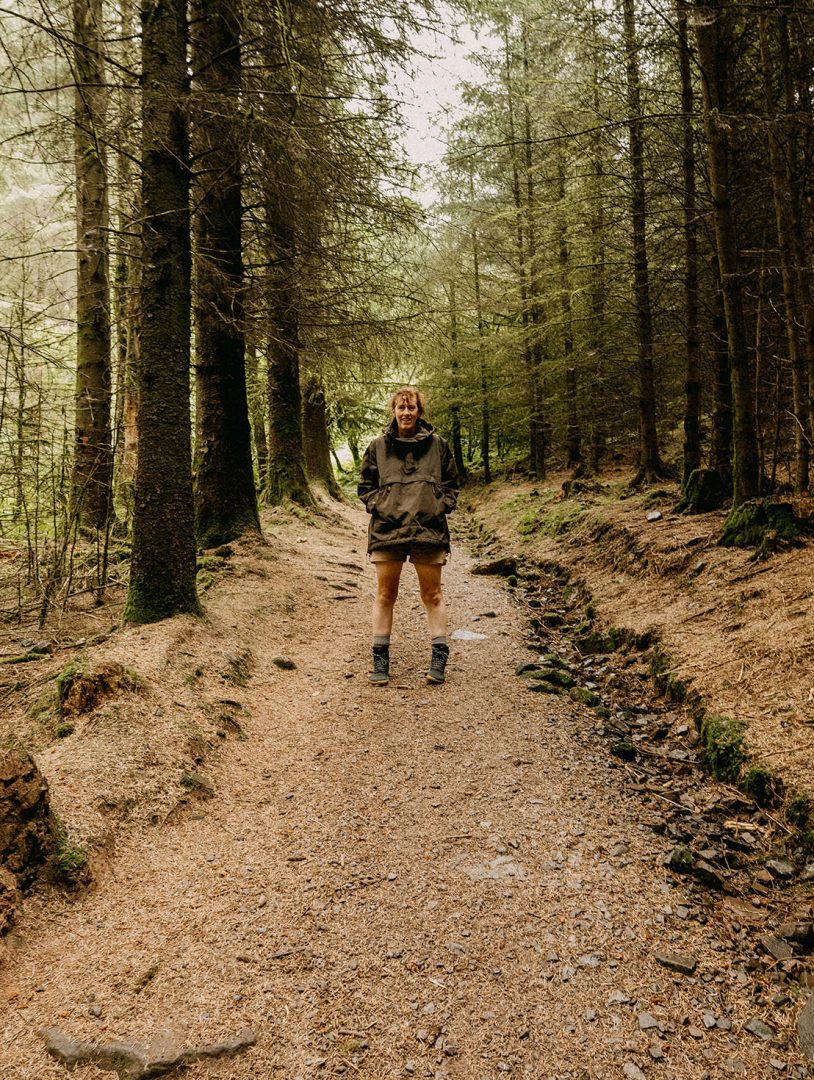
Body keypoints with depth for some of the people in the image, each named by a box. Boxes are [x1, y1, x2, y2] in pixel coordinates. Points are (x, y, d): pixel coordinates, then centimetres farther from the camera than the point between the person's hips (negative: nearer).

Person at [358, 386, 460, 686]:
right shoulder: (378, 446, 7)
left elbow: (451, 484, 12)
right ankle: (380, 659, 14)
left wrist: (441, 508, -3)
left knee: (432, 595, 5)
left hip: (429, 529, 0)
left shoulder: (437, 444, 7)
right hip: (387, 529, 1)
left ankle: (439, 657, 13)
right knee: (385, 594, 5)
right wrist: (378, 507, -4)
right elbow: (365, 486, 12)